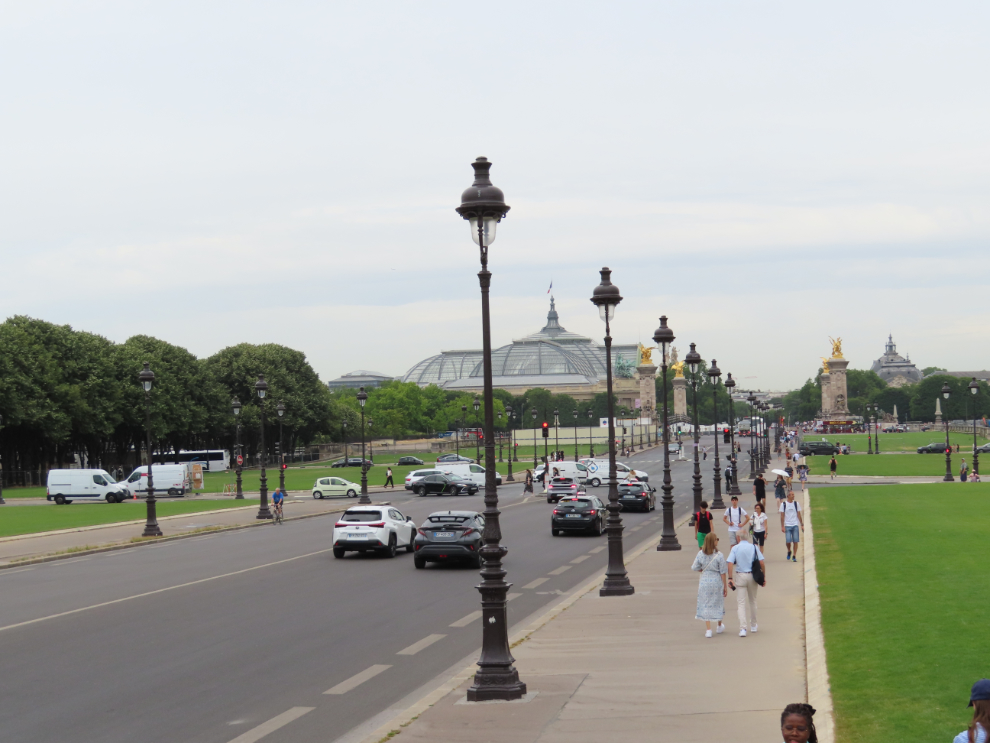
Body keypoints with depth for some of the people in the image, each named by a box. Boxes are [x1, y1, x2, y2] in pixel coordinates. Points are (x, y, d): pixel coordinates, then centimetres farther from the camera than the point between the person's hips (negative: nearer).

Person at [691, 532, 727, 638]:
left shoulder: (700, 554, -8)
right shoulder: (719, 556, -14)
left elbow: (695, 568, -2)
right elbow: (722, 572, -10)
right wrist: (725, 586, -1)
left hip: (704, 581, 1)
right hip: (717, 581, -1)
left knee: (705, 605, 8)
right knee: (718, 603, 18)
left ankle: (708, 629, 3)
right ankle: (719, 626, 35)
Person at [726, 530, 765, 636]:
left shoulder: (735, 548, -3)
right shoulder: (754, 547, 1)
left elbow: (730, 564, -14)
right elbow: (762, 563, -5)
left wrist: (730, 578, -13)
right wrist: (764, 577, 2)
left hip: (740, 576, -2)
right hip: (752, 576, 2)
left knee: (741, 603, 0)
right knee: (752, 601, 20)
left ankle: (743, 628, -12)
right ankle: (753, 625, 32)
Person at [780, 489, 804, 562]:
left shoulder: (796, 503, 6)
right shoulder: (783, 504, 0)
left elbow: (799, 515, 10)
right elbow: (782, 516, 1)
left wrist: (802, 525, 7)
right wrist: (782, 526, -5)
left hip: (795, 525, 2)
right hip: (787, 526, -2)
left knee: (795, 541, -2)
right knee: (788, 541, -7)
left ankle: (794, 556, 8)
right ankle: (789, 552, 22)